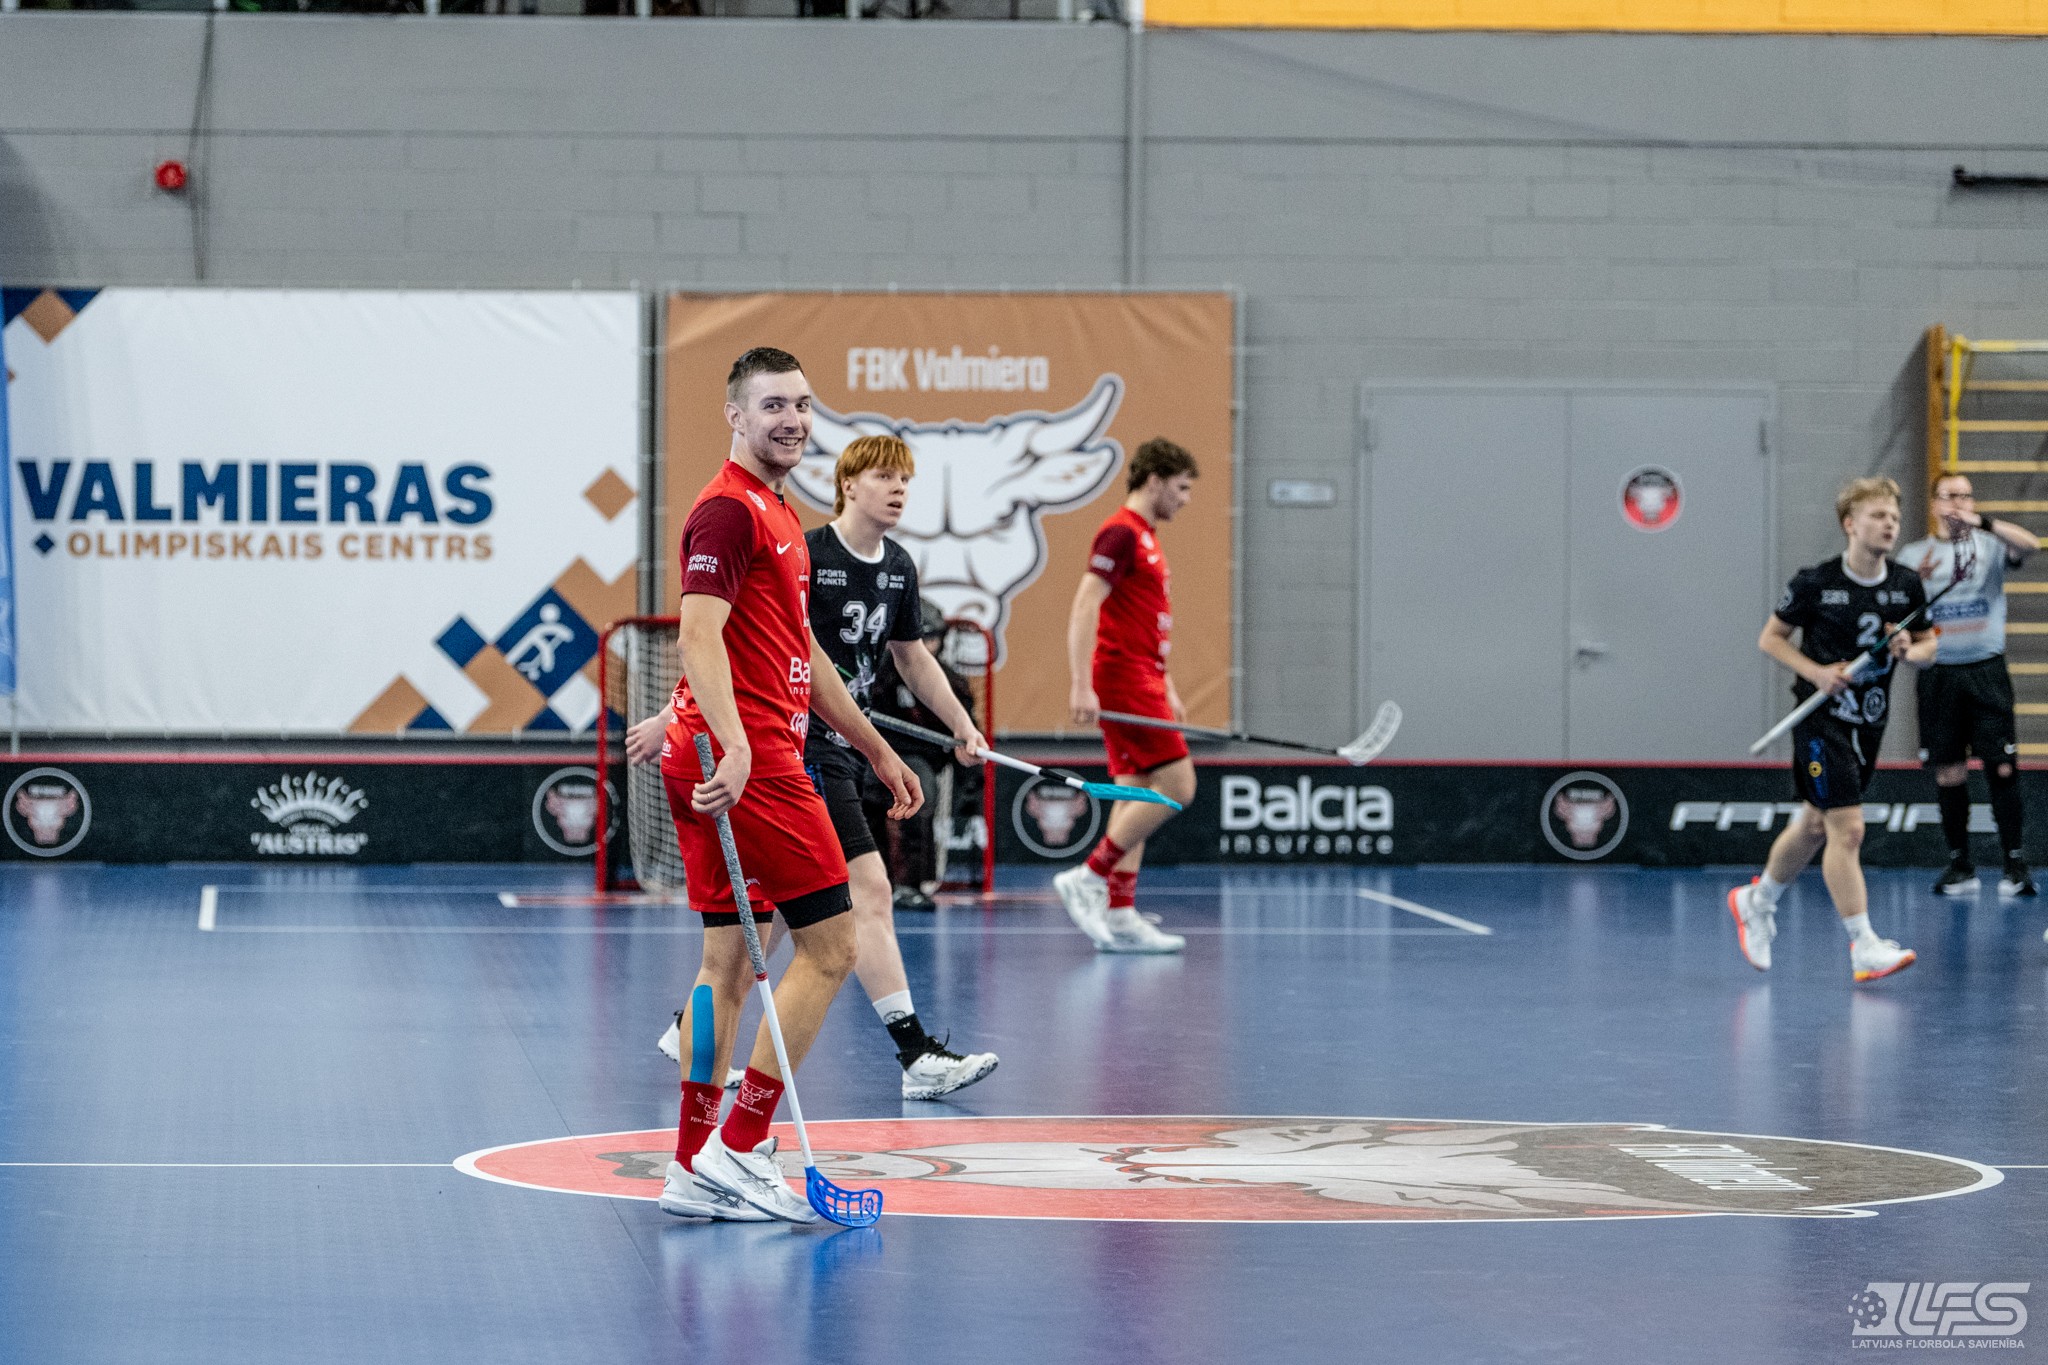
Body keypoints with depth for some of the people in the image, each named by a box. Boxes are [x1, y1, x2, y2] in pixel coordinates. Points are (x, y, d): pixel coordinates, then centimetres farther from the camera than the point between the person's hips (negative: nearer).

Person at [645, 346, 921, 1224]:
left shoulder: (779, 516, 21)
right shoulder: (730, 510, -11)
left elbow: (804, 657, 29)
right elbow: (698, 633, -23)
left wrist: (875, 749, 31)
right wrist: (732, 745, -36)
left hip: (743, 758, 10)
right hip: (748, 761, -10)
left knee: (729, 959, 9)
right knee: (828, 944, -6)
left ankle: (695, 1168, 10)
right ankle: (738, 1147, -6)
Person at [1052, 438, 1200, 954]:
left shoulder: (1146, 538, 19)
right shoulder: (1120, 533, -12)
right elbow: (1083, 610, -19)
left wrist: (1166, 690, 25)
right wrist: (1082, 685, -26)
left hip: (1142, 681, 10)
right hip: (1123, 679, -10)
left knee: (1135, 795, 7)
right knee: (1175, 785, -13)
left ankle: (1119, 914, 6)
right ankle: (1088, 878, -9)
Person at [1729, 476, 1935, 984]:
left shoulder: (1907, 585, 0)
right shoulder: (1815, 582, -12)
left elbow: (1928, 643, 13)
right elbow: (1770, 638, -2)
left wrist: (1911, 651, -11)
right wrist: (1817, 672, -17)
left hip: (1869, 720, 6)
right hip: (1821, 718, -6)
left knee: (1815, 825, 19)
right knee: (1847, 829, -14)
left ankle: (1756, 902, 42)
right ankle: (1864, 948, -13)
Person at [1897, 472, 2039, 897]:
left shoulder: (1990, 545, 5)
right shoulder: (1914, 555, 10)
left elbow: (2030, 544, -16)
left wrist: (1983, 523, -30)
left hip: (1986, 669, -1)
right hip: (1938, 674, 1)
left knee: (2002, 767, -6)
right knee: (1948, 772, 3)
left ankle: (2015, 863, 0)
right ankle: (1960, 866, 12)